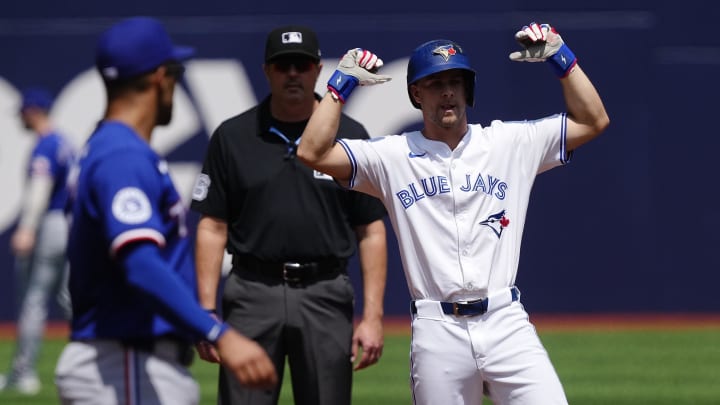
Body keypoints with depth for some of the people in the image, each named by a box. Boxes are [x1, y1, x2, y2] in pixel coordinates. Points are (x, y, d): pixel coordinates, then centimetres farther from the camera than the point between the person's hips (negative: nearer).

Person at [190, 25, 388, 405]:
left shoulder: (351, 137, 6)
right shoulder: (232, 137, 6)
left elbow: (372, 231, 5)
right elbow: (212, 227, 5)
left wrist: (372, 316, -3)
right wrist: (207, 312, -4)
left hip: (326, 298, 0)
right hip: (252, 295, 0)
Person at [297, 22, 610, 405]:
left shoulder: (510, 142, 10)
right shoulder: (393, 156, 6)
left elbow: (593, 121, 11)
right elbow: (312, 152, -3)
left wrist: (560, 57, 2)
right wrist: (342, 83, -2)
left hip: (506, 324, 0)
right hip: (437, 331, 0)